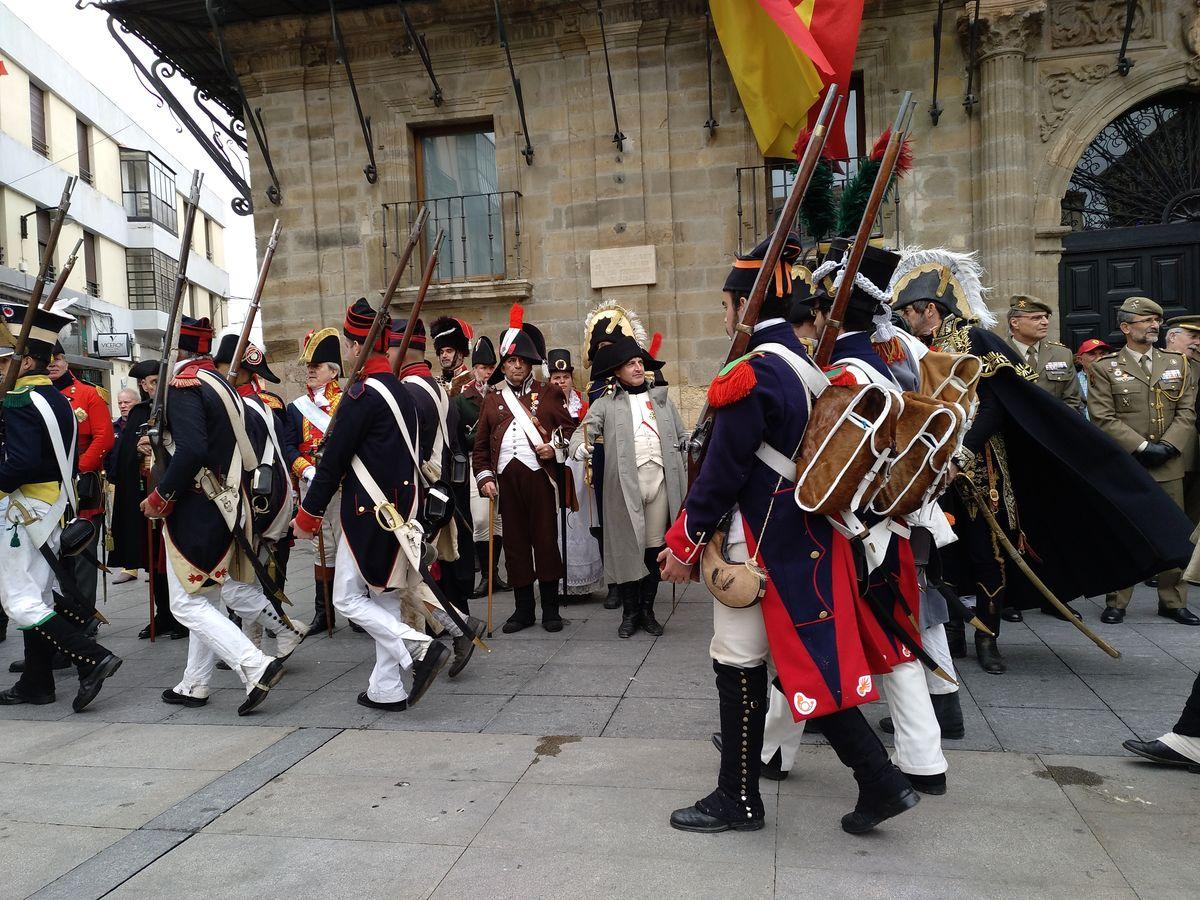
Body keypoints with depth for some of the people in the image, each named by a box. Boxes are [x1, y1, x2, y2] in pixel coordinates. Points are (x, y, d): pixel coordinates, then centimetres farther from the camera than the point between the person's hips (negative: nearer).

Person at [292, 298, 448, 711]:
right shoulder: (402, 391, 12)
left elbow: (334, 459, -15)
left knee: (349, 599, 2)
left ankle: (420, 648, -10)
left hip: (368, 512, -9)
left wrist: (308, 513, -7)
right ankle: (387, 690, 19)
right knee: (385, 599, 13)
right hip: (401, 511, 9)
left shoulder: (362, 393, -15)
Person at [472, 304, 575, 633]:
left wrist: (555, 449, -10)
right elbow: (480, 443, 13)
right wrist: (484, 476, 3)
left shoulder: (549, 393, 8)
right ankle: (523, 608, 17)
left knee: (546, 540, 1)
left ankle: (550, 608, 11)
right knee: (515, 542, 6)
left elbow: (570, 429, 8)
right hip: (506, 479, 2)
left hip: (540, 475, -2)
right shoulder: (492, 397, 13)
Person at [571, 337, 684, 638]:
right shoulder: (606, 403, 7)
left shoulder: (661, 398, 17)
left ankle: (647, 610, 18)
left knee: (654, 546, 6)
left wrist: (685, 477, 7)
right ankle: (630, 612, 13)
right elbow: (584, 431, -4)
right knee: (627, 546, 0)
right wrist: (580, 447, -28)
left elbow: (681, 439, 16)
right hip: (624, 482, -2)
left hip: (660, 479, 3)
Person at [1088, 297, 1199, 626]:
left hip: (1169, 465, 4)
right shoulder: (1105, 368, 1)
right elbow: (1104, 418, -7)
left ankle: (1173, 601, 19)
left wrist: (1167, 445, -8)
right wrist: (1141, 446, -14)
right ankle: (1116, 602, 9)